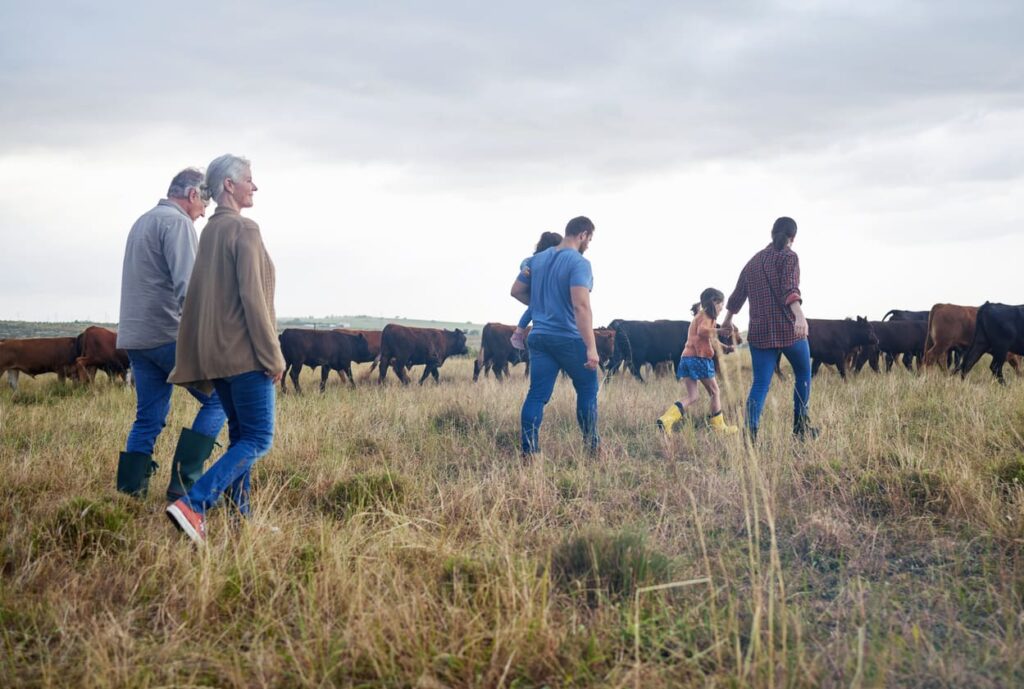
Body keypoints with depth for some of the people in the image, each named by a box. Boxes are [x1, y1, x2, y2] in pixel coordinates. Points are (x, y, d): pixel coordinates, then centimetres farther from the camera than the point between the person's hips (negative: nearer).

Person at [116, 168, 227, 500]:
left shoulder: (142, 222, 21)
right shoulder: (177, 222, -9)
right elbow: (187, 285, -20)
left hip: (134, 336, 9)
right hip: (169, 334, -9)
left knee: (149, 417, 12)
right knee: (217, 400, -1)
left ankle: (129, 491, 9)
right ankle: (183, 483, -7)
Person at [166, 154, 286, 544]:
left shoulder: (209, 231, 15)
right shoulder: (244, 230, -12)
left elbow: (199, 298, 17)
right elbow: (253, 297, -17)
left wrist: (196, 361, 19)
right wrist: (273, 356, -14)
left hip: (216, 351, 9)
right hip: (245, 352, -9)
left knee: (241, 435, 15)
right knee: (258, 440, -6)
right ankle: (192, 505, -18)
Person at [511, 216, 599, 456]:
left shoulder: (537, 259, 9)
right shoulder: (579, 263, -14)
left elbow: (516, 291, 17)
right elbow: (581, 305, -24)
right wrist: (591, 347, -26)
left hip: (539, 336, 6)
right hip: (570, 339, -6)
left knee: (537, 395, 2)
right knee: (587, 389, 12)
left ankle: (528, 452, -4)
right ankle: (592, 446, 19)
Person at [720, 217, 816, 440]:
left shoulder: (753, 261, 14)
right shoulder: (788, 256, -5)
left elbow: (737, 295, 23)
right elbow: (790, 288, -23)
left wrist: (728, 320, 40)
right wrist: (799, 315, -37)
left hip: (760, 332, 5)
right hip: (789, 329, -5)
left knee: (760, 384, 2)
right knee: (803, 375, 17)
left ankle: (750, 432, -14)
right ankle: (801, 427, 22)